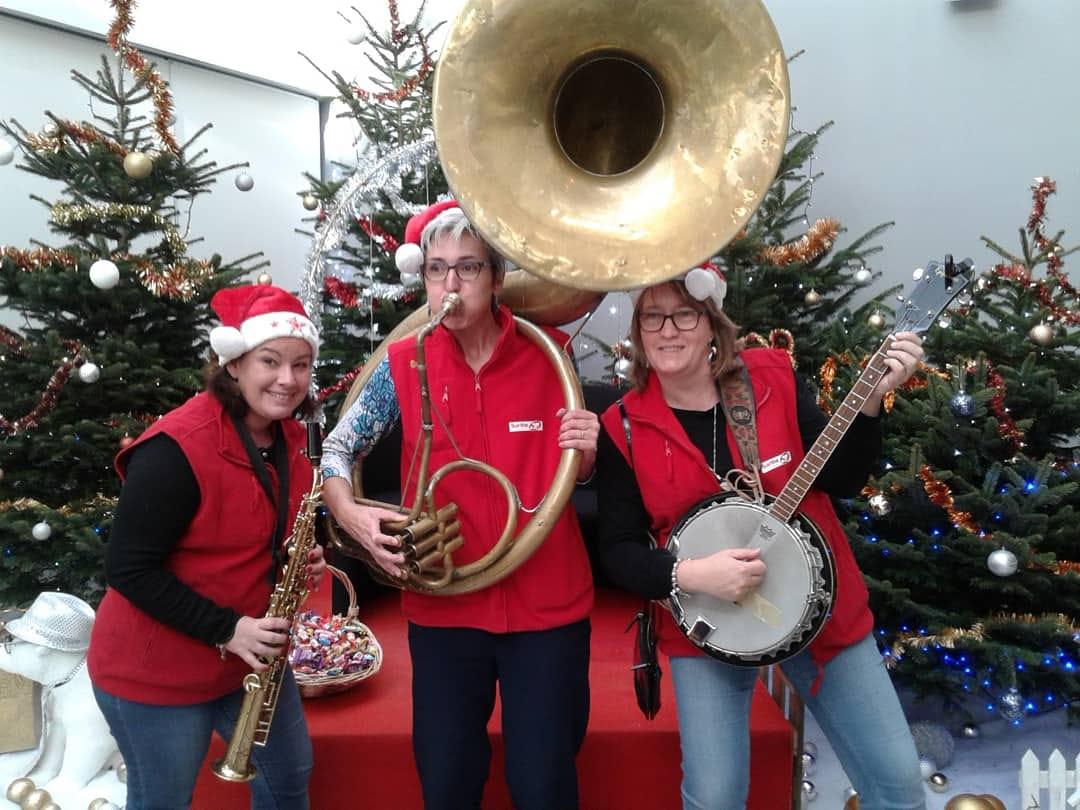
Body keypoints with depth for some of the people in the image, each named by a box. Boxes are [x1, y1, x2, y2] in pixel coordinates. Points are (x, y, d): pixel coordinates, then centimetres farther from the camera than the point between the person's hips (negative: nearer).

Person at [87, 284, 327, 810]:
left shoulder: (288, 440, 0)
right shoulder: (176, 448, -25)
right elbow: (128, 567, -23)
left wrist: (302, 564, -7)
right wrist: (226, 629, -26)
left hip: (253, 653, 7)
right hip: (155, 669, -7)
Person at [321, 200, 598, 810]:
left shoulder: (548, 355, -5)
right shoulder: (404, 365, -5)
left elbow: (574, 477, 7)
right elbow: (337, 450, 3)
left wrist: (586, 452, -16)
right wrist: (353, 517, -16)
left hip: (547, 605, 0)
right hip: (444, 606, 1)